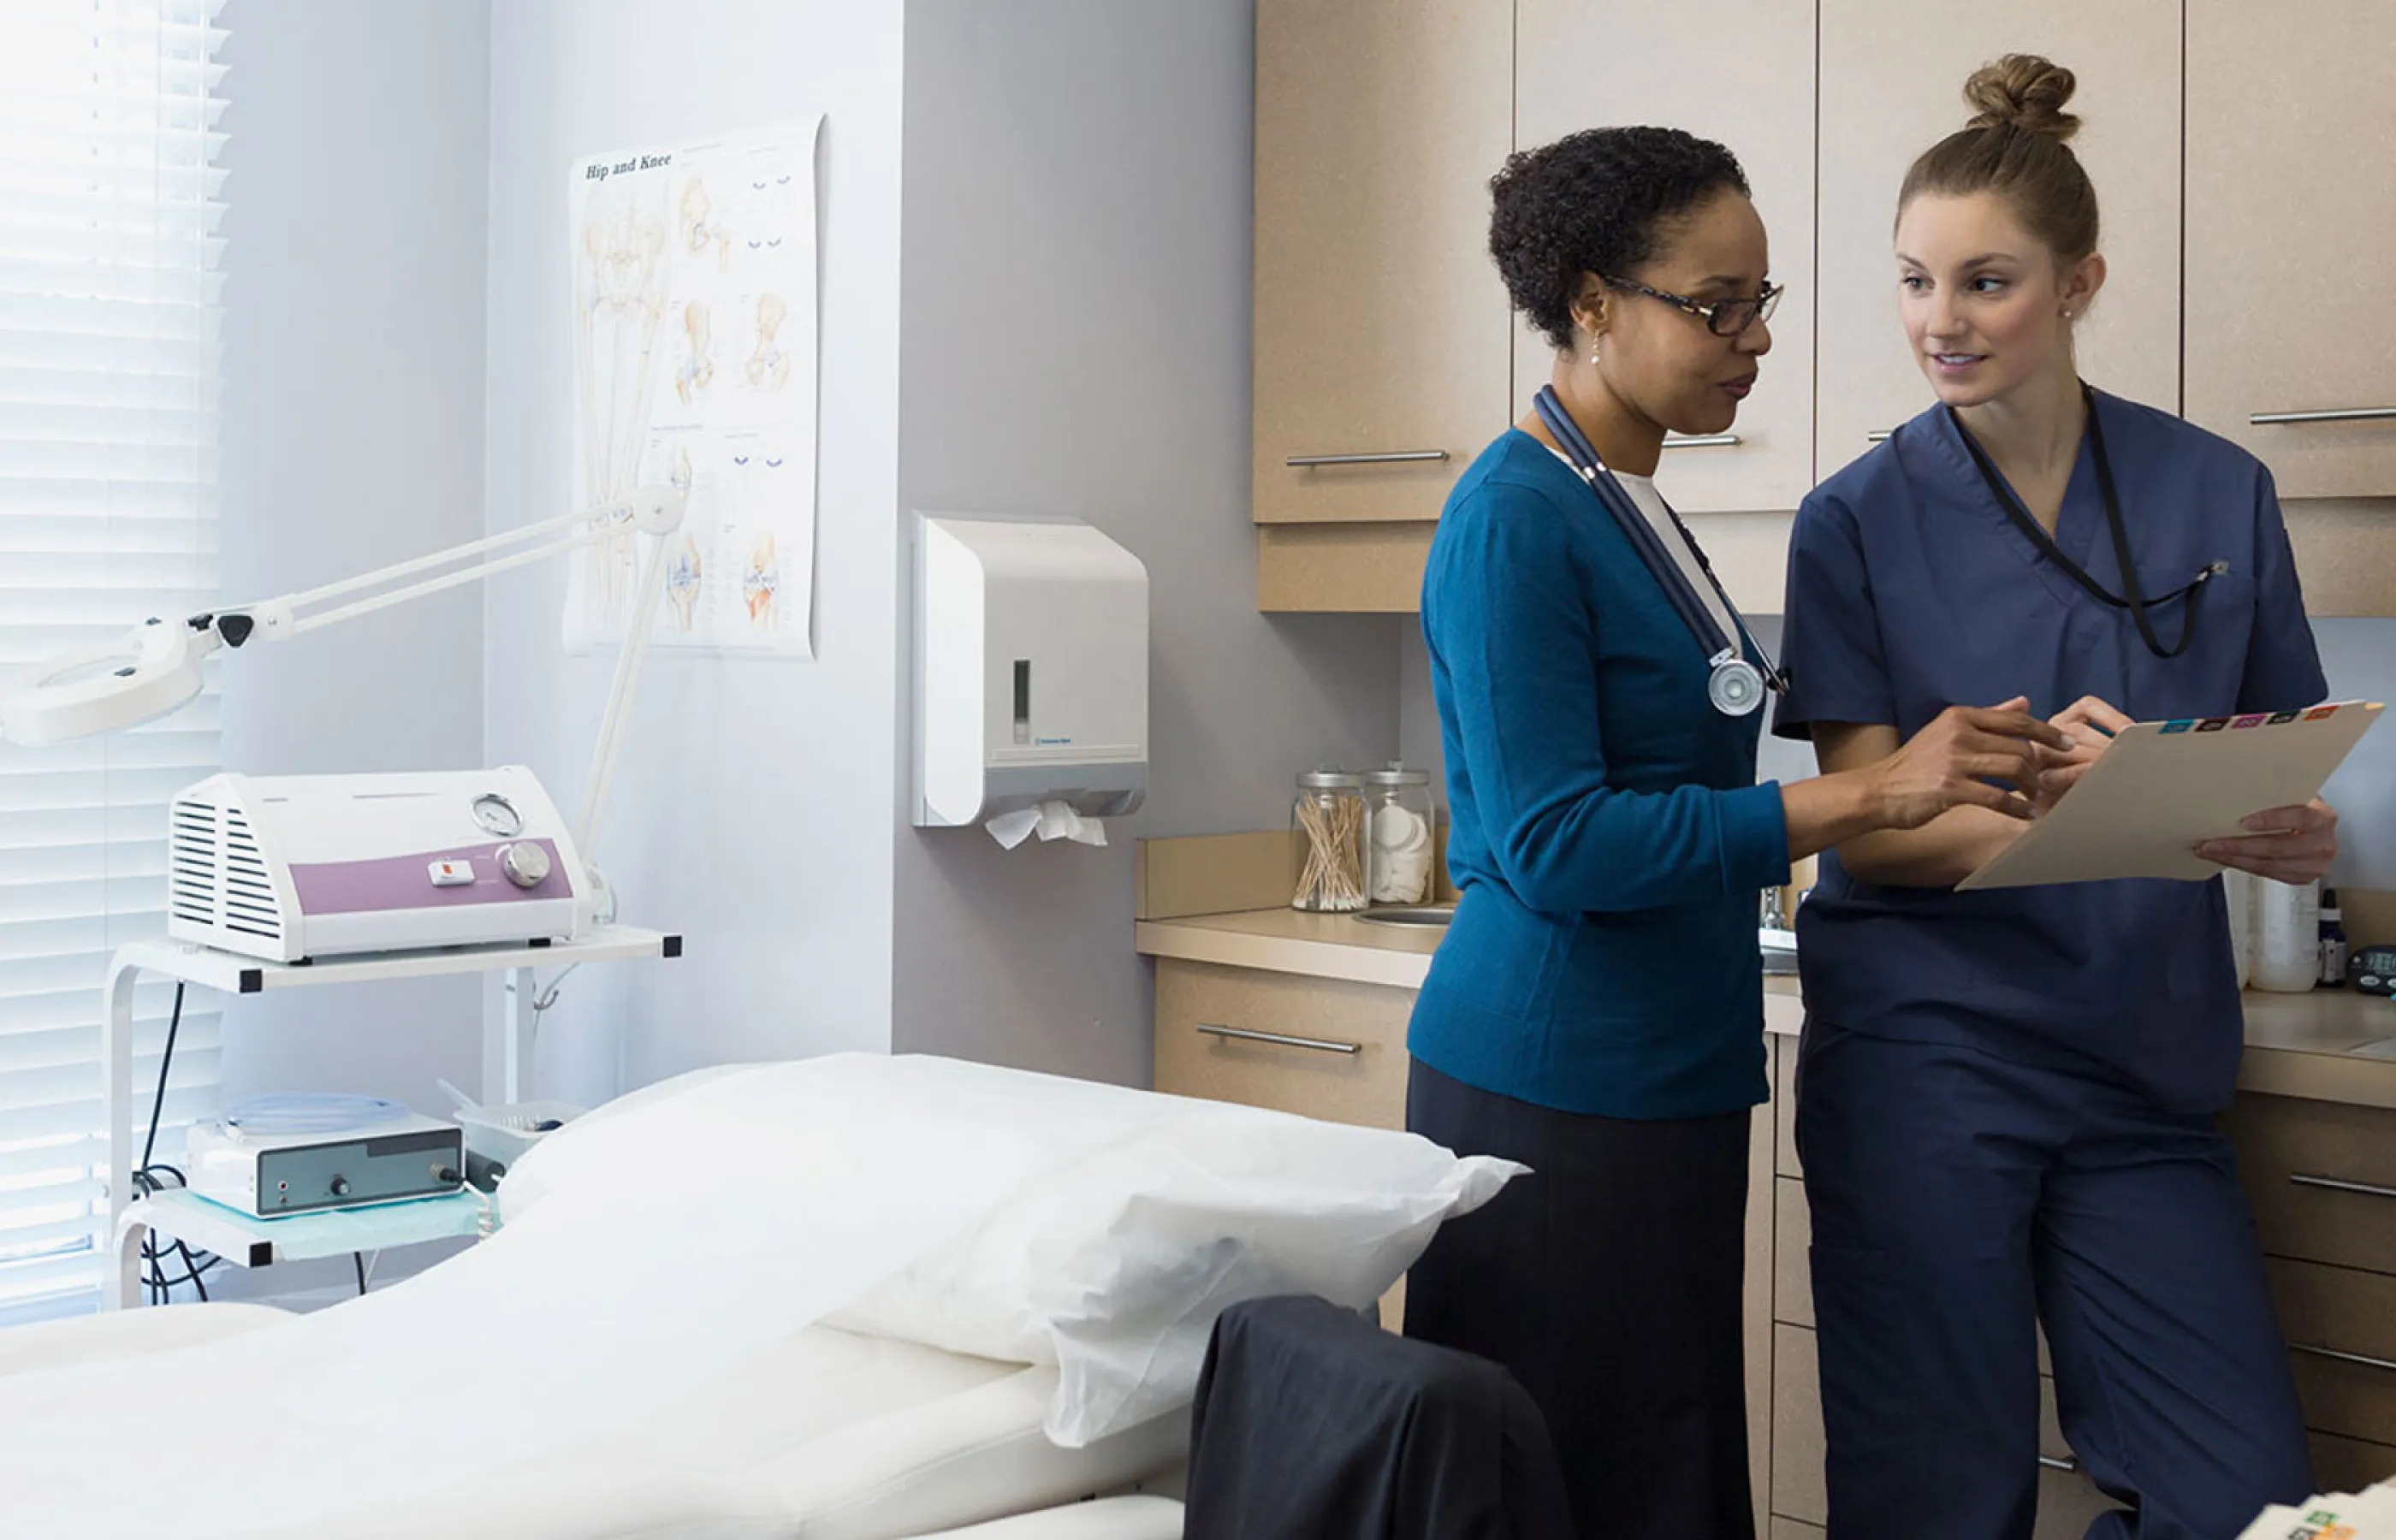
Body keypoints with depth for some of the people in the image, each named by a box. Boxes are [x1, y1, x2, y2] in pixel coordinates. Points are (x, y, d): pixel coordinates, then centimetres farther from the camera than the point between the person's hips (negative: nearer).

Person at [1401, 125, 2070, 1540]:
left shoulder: (1629, 510, 15)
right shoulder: (1517, 519, -14)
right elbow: (1552, 842, -22)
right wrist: (1868, 797, -24)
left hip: (1670, 1079, 9)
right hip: (1554, 1090, -9)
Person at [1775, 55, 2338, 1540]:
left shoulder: (2218, 494, 5)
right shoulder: (1858, 521, 0)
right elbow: (1869, 832, -6)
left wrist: (2295, 834, -12)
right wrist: (2053, 806, -25)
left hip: (2146, 1071, 2)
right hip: (1924, 1061, -2)